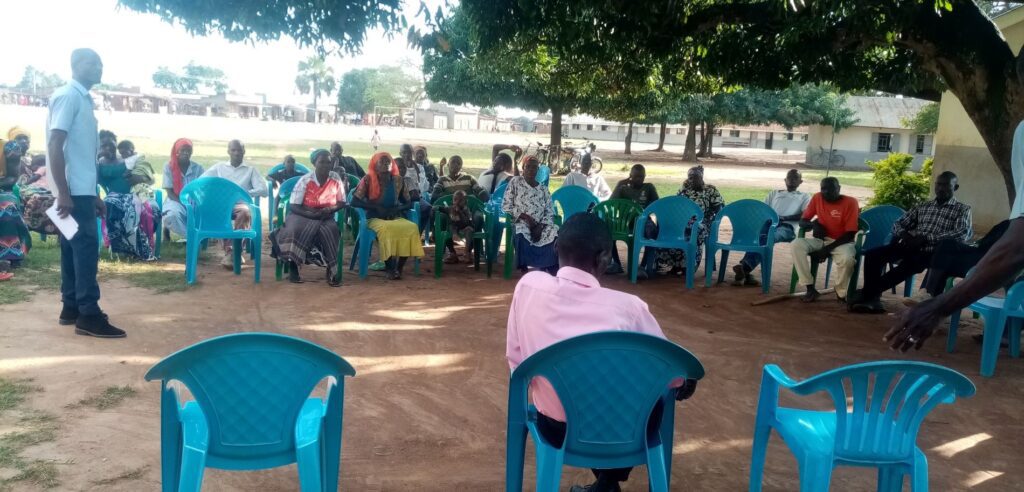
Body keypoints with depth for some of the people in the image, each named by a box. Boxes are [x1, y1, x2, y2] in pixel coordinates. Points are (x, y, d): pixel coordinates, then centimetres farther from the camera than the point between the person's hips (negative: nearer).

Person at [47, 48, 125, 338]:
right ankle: (89, 315, -7)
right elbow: (55, 145, -19)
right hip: (74, 191, -9)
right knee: (85, 248, -9)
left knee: (74, 248, 12)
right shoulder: (68, 96, -11)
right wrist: (63, 193, -24)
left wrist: (94, 195, 21)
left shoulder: (83, 98, 17)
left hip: (82, 189, 9)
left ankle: (72, 308, 19)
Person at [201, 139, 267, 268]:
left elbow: (263, 190, 3)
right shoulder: (219, 167, 22)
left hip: (241, 203, -1)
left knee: (245, 212, -39)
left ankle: (234, 250, -34)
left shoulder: (251, 170, 18)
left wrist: (244, 193, -12)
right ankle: (228, 250, -33)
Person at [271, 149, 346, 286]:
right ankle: (293, 266, -20)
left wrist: (330, 210, -18)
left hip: (325, 217, 2)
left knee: (331, 229, -33)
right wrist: (311, 214, -27)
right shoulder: (305, 181, -11)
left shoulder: (336, 179, -3)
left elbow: (342, 202, 4)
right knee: (296, 229, -35)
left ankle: (332, 269, -22)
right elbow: (293, 206, -11)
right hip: (302, 216, -1)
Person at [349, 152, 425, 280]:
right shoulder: (368, 180, -1)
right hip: (375, 218, -3)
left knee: (412, 228, -28)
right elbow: (355, 201, -8)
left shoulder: (397, 181, 9)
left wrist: (396, 209, -8)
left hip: (395, 217, 3)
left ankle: (399, 267, -21)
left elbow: (409, 203, 13)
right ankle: (390, 268, -25)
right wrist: (377, 207, -15)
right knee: (386, 228, -38)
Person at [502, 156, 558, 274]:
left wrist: (541, 226, -12)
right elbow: (505, 207, 0)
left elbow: (550, 212, 7)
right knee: (521, 234, -38)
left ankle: (551, 271, -24)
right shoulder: (515, 182, 7)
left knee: (555, 234, -29)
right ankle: (524, 270, -27)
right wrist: (525, 217, -12)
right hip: (521, 223, -3)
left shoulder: (543, 188, 16)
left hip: (541, 225, 3)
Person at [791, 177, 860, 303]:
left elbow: (850, 234, -15)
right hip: (821, 240, 4)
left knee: (847, 258, -38)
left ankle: (841, 292, -7)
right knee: (796, 244, -24)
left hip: (842, 242, -4)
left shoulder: (850, 202, -12)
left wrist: (828, 248, -23)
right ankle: (811, 289, -20)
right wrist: (813, 224, -20)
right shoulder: (817, 198, 0)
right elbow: (802, 221, 5)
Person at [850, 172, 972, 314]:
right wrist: (904, 234, -7)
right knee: (873, 254, -23)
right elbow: (898, 224, 19)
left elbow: (962, 234, -9)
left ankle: (867, 294, -26)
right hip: (911, 247, 5)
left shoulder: (963, 210, 9)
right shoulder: (923, 206, 23)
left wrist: (925, 239, -18)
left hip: (934, 253, -5)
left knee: (909, 263, -38)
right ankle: (872, 297, -26)